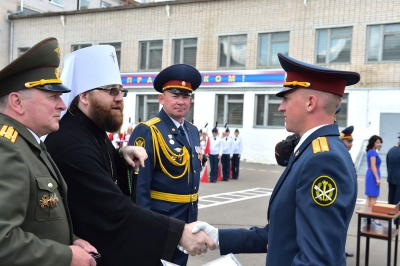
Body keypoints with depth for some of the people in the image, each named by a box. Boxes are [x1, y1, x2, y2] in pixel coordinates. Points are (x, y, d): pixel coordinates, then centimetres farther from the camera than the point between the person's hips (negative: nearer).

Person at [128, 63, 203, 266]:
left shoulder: (193, 131, 9)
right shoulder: (147, 132, -16)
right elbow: (139, 183, -20)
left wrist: (193, 215, 16)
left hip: (187, 217, 8)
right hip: (159, 219, -8)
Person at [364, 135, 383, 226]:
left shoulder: (372, 152, 14)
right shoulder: (373, 152, -15)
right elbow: (373, 166, -19)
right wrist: (377, 178, -20)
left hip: (371, 175, 10)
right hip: (373, 175, -10)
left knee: (369, 197, 12)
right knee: (373, 198, -6)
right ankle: (373, 218, -2)